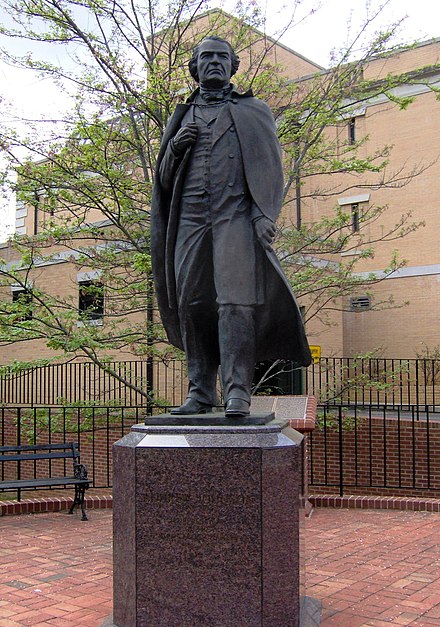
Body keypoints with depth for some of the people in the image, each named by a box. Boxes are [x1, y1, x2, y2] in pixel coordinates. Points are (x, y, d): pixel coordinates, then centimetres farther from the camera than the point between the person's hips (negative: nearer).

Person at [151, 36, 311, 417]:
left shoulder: (253, 111, 18)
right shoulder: (183, 117, 26)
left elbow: (269, 167, 6)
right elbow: (164, 177, 24)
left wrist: (265, 214, -10)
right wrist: (174, 147, 3)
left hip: (236, 214, -3)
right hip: (191, 217, 4)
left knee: (235, 300, -16)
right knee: (190, 302, -3)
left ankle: (237, 392, -18)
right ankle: (200, 391, 2)